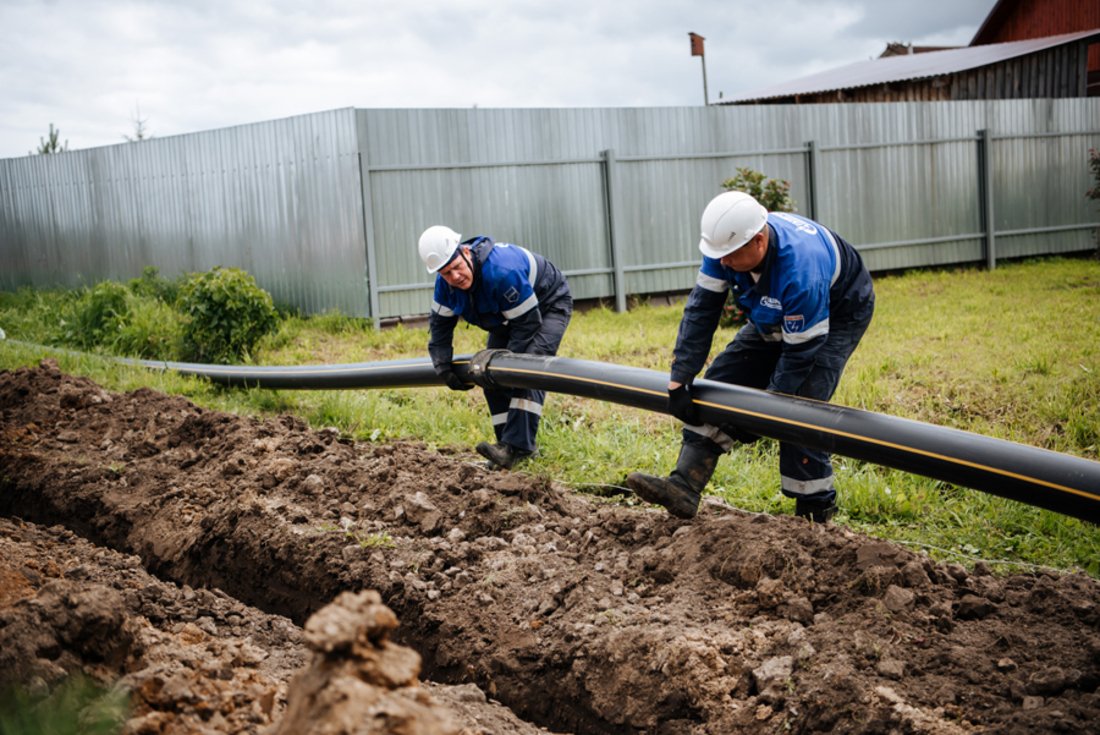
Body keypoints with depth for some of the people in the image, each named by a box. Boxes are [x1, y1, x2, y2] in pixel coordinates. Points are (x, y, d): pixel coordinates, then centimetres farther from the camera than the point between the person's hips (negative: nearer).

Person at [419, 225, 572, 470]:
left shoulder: (501, 272, -42)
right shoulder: (446, 282, -18)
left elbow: (527, 324, -34)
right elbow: (439, 324, -5)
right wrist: (443, 368, -15)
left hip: (549, 305, -8)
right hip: (508, 314, 8)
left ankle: (518, 446, -32)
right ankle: (509, 446, 9)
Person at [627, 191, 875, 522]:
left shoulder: (799, 272, -43)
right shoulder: (727, 243, -24)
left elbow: (800, 353, -32)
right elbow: (701, 311, -19)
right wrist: (678, 382, -22)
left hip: (838, 314, -7)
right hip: (779, 317, 7)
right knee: (722, 380, -4)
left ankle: (816, 510, -4)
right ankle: (683, 488, -9)